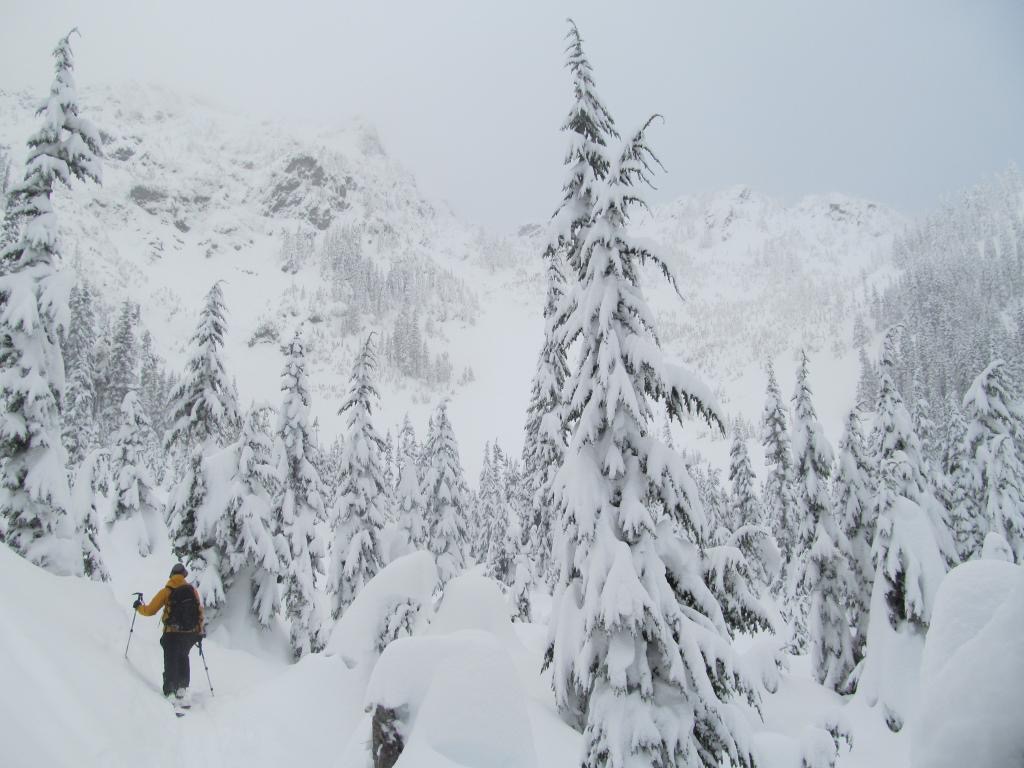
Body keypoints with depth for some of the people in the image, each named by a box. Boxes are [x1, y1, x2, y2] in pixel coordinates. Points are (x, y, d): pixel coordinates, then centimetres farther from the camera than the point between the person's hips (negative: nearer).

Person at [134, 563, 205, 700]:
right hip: (191, 634, 3)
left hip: (172, 634, -3)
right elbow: (200, 611, 4)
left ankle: (169, 692, 5)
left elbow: (149, 610, 0)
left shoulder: (166, 592, -5)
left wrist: (139, 606, 21)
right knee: (183, 657, 25)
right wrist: (200, 630, 13)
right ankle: (182, 687, 18)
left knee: (170, 662, 8)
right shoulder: (193, 590, 1)